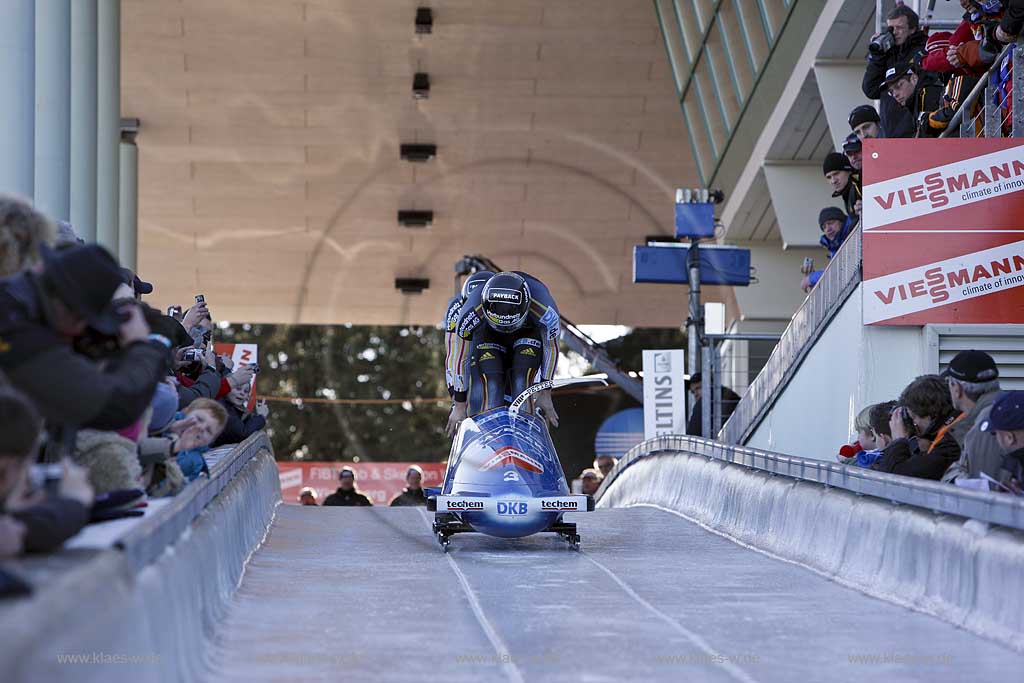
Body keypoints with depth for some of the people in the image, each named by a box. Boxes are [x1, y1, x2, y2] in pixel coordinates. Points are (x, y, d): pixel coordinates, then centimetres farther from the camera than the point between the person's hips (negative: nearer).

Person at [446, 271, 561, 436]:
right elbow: (460, 359, -21)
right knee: (492, 386, -22)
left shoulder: (546, 311, -37)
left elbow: (551, 348, -16)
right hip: (488, 337, 0)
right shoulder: (471, 314, -36)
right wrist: (459, 405, -15)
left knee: (522, 384, -23)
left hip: (528, 335, 0)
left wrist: (545, 393, -10)